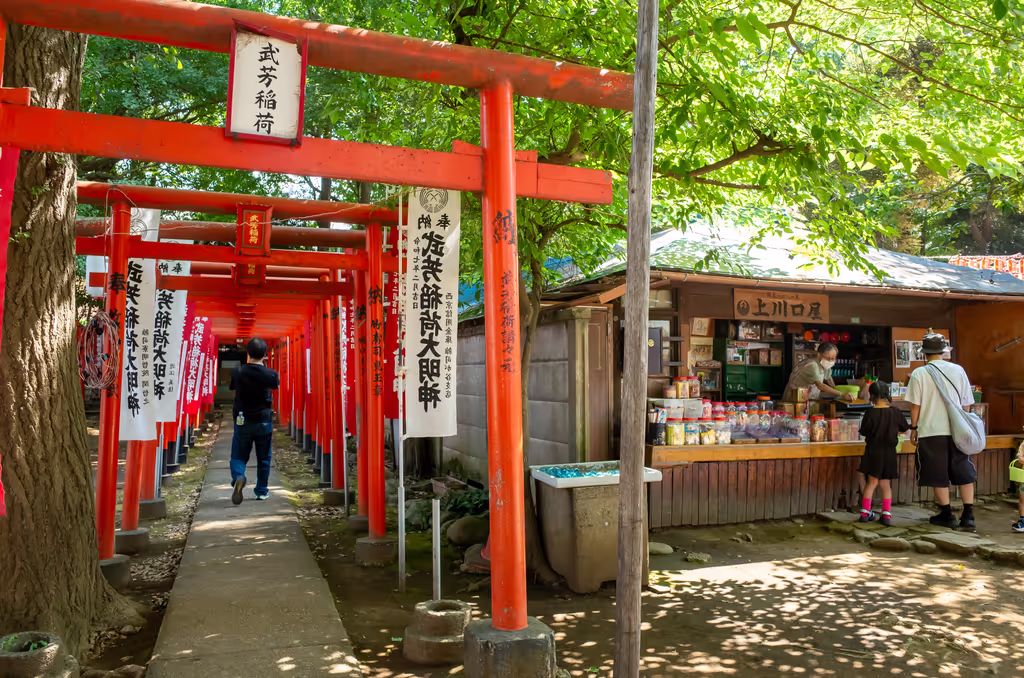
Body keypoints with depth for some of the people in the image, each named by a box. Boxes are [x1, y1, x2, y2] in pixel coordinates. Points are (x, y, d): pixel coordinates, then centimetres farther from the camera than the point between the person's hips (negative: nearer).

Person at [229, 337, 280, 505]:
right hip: (264, 421, 0)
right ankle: (262, 491, 22)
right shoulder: (270, 374, -9)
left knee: (238, 456, 8)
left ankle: (238, 477, -22)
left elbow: (232, 387, 11)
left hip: (242, 421, 0)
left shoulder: (237, 372, -7)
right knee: (264, 458, 14)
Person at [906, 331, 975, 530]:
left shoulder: (919, 374, -5)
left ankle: (947, 515, 13)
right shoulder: (958, 370, 4)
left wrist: (913, 428, 5)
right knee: (964, 473, 11)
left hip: (931, 431, -3)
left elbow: (915, 405, -5)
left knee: (939, 476, 7)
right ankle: (968, 515, 8)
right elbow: (967, 403, 8)